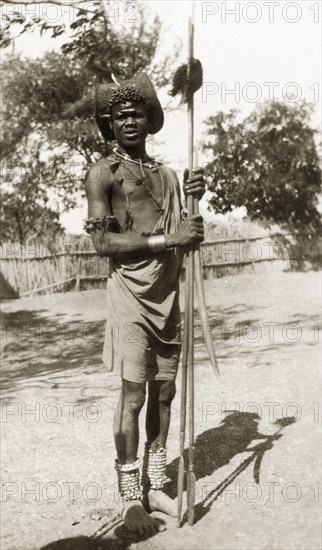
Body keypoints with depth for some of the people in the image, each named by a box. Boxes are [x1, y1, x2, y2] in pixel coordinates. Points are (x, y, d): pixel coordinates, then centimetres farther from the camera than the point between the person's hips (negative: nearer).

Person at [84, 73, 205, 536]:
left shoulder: (168, 174, 15)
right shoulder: (103, 173, -2)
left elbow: (182, 242, 15)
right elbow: (102, 241, -12)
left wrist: (194, 200, -2)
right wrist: (166, 239, -18)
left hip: (169, 296, 6)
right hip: (131, 295, -6)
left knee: (164, 393, 9)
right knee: (134, 395, -4)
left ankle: (154, 486, 23)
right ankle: (131, 500, 8)